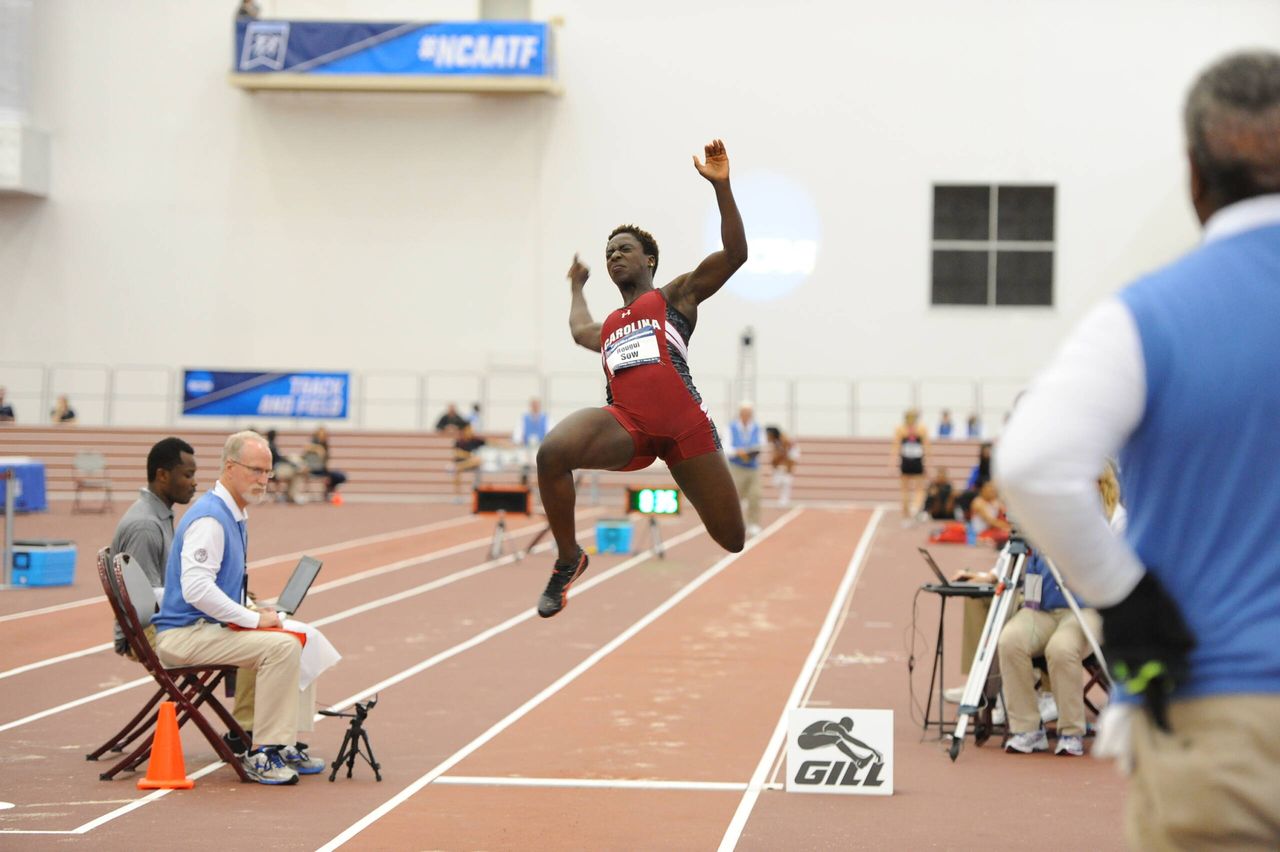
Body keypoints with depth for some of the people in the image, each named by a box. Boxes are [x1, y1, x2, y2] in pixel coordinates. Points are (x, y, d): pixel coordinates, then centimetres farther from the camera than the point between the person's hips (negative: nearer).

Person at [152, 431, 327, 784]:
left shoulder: (234, 516, 16)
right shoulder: (209, 519, -18)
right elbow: (196, 589, -27)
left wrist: (253, 613, 7)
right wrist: (253, 619, -20)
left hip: (210, 627, 10)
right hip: (185, 634, -10)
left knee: (301, 638, 8)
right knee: (281, 646, -25)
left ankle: (285, 745, 8)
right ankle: (261, 755, -22)